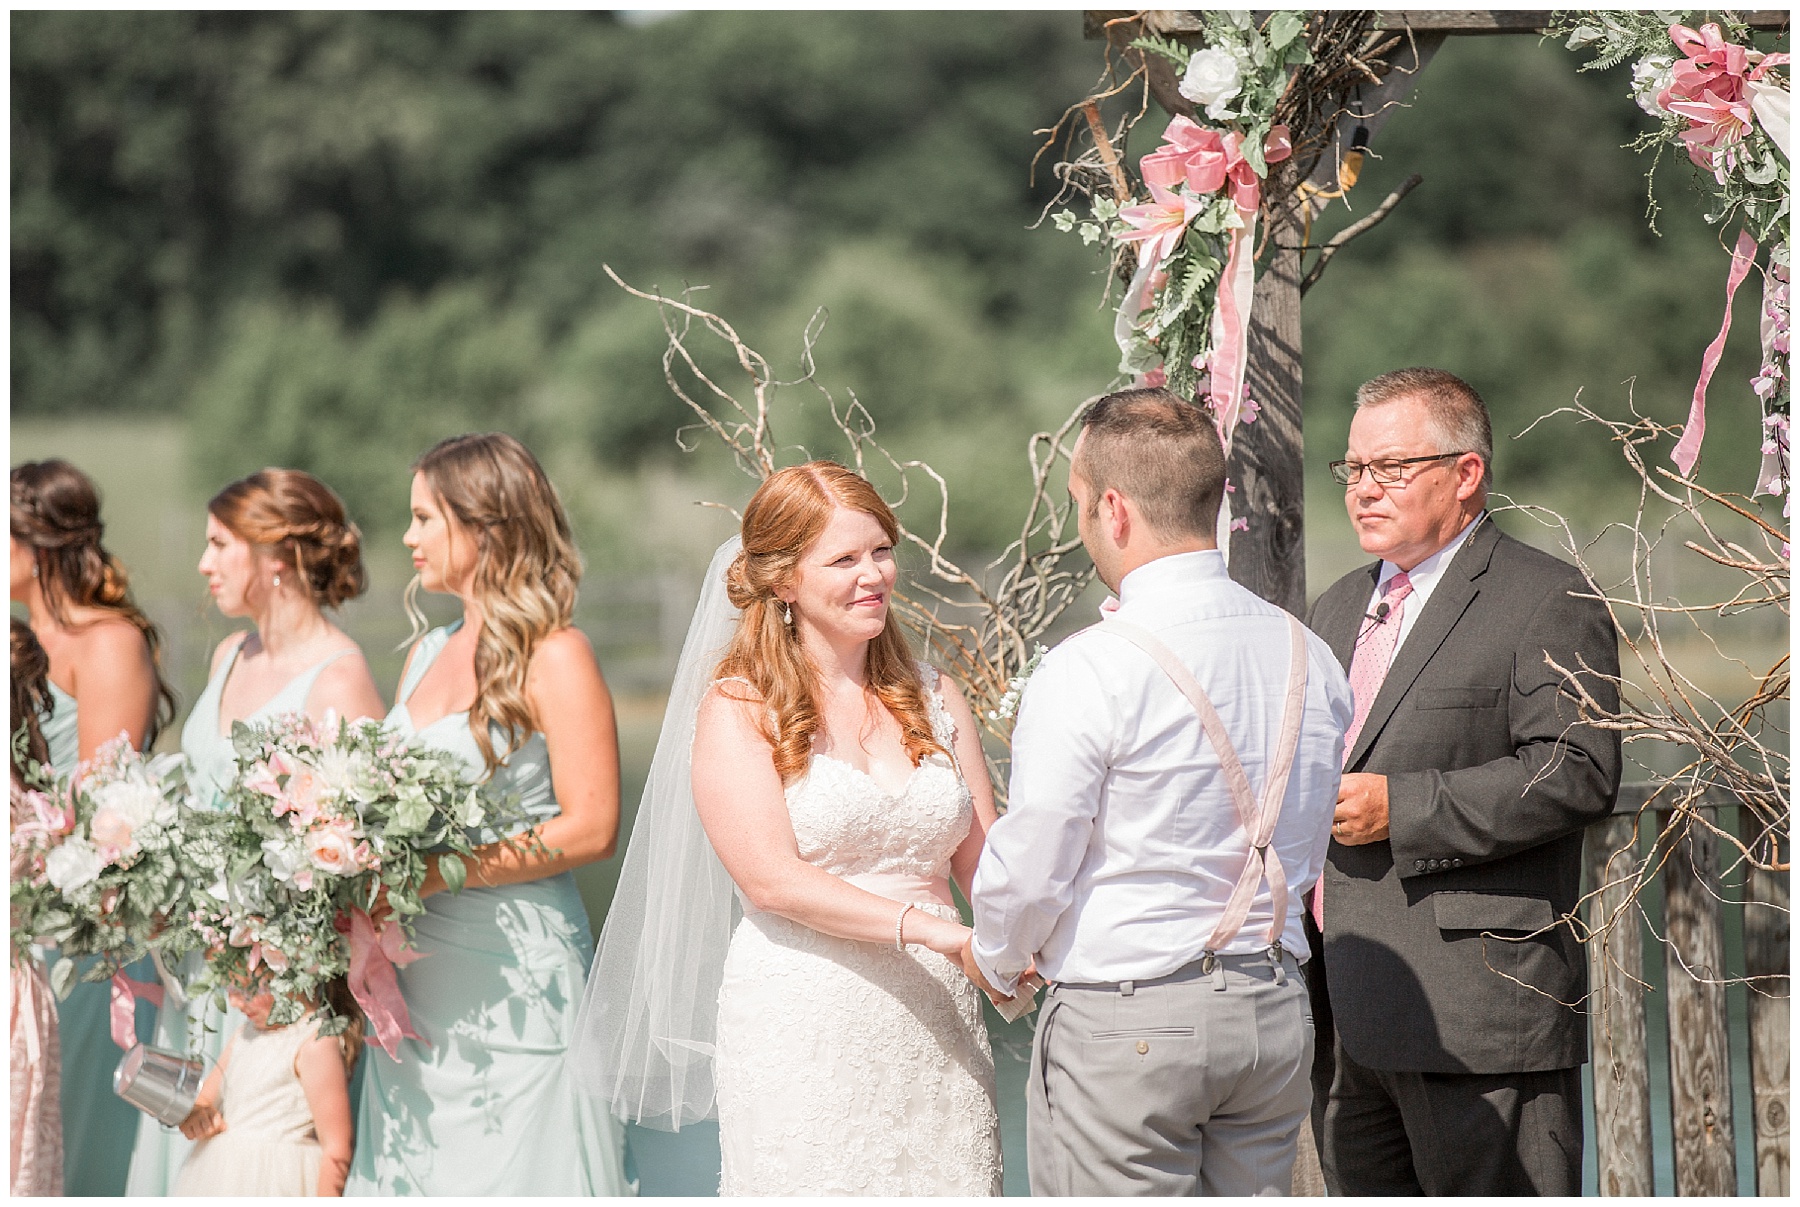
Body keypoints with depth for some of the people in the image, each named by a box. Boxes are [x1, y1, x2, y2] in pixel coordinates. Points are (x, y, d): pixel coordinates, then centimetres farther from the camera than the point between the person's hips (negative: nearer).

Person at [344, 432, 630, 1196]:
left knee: (512, 1174, -4)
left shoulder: (553, 656, -7)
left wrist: (433, 874, -16)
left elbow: (591, 828, -13)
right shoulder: (428, 654, 15)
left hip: (514, 980, -7)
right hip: (416, 977, 7)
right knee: (415, 1176, 5)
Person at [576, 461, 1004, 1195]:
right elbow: (772, 878, -12)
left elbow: (986, 865, 10)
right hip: (800, 1030, -4)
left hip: (936, 1033, 4)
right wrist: (929, 928, -19)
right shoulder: (738, 709, -1)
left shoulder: (934, 700, 14)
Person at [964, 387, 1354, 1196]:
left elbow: (1029, 872, -11)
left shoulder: (1087, 672, -17)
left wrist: (995, 962, 9)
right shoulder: (1309, 658, 4)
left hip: (1124, 1030, -6)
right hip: (1274, 1009, 7)